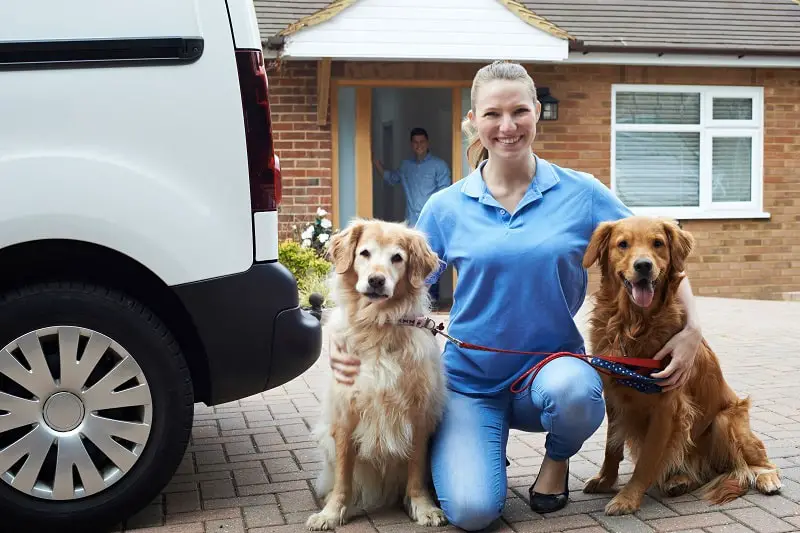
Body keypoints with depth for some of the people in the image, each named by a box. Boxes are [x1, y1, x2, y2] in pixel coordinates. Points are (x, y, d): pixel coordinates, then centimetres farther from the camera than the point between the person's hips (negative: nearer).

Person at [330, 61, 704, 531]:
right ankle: (476, 447, 17)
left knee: (571, 391, -37)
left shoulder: (582, 194, -2)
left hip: (554, 361, 0)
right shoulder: (446, 208, 0)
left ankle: (558, 459, 2)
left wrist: (692, 327, -12)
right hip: (471, 380, 0)